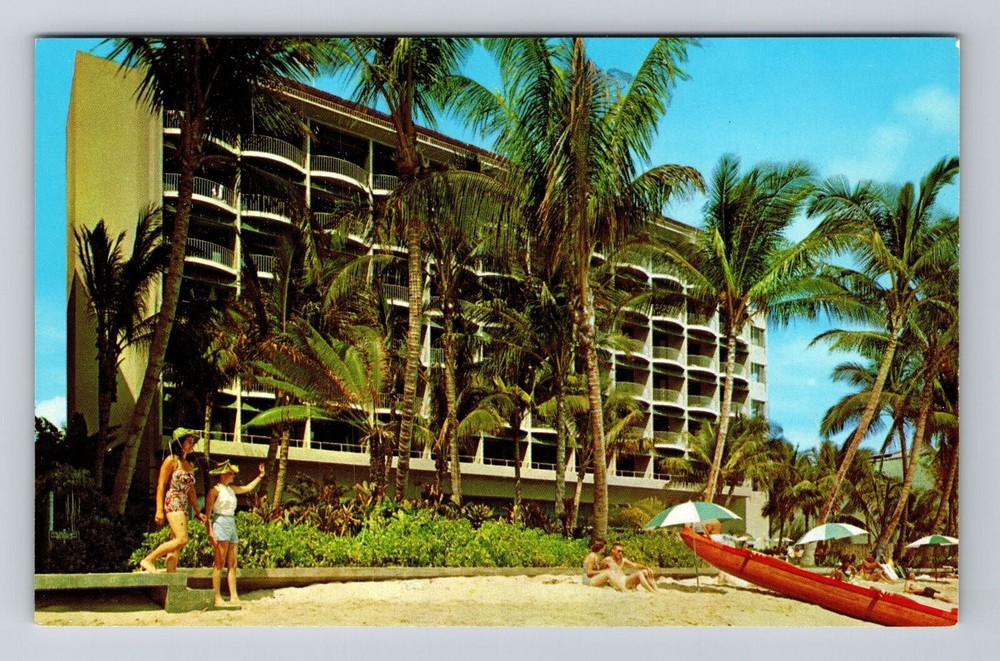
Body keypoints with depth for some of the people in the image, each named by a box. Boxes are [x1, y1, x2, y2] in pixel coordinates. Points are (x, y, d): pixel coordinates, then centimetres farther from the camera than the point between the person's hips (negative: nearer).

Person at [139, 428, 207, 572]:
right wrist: (159, 510, -16)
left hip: (183, 507, 8)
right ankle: (148, 560, -14)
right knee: (182, 539, -21)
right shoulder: (171, 461, -3)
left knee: (175, 546, 2)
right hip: (172, 503, -8)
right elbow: (161, 485, -8)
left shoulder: (189, 465, 19)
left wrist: (198, 512, 17)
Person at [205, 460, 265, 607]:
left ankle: (234, 597, 5)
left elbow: (248, 488, 32)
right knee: (219, 563, -8)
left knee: (232, 564, 5)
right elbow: (207, 513, -9)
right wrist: (209, 532, -17)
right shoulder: (215, 490, -6)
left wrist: (260, 476, 29)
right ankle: (217, 597, -7)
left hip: (231, 525, 8)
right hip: (220, 525, -8)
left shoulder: (231, 489, 15)